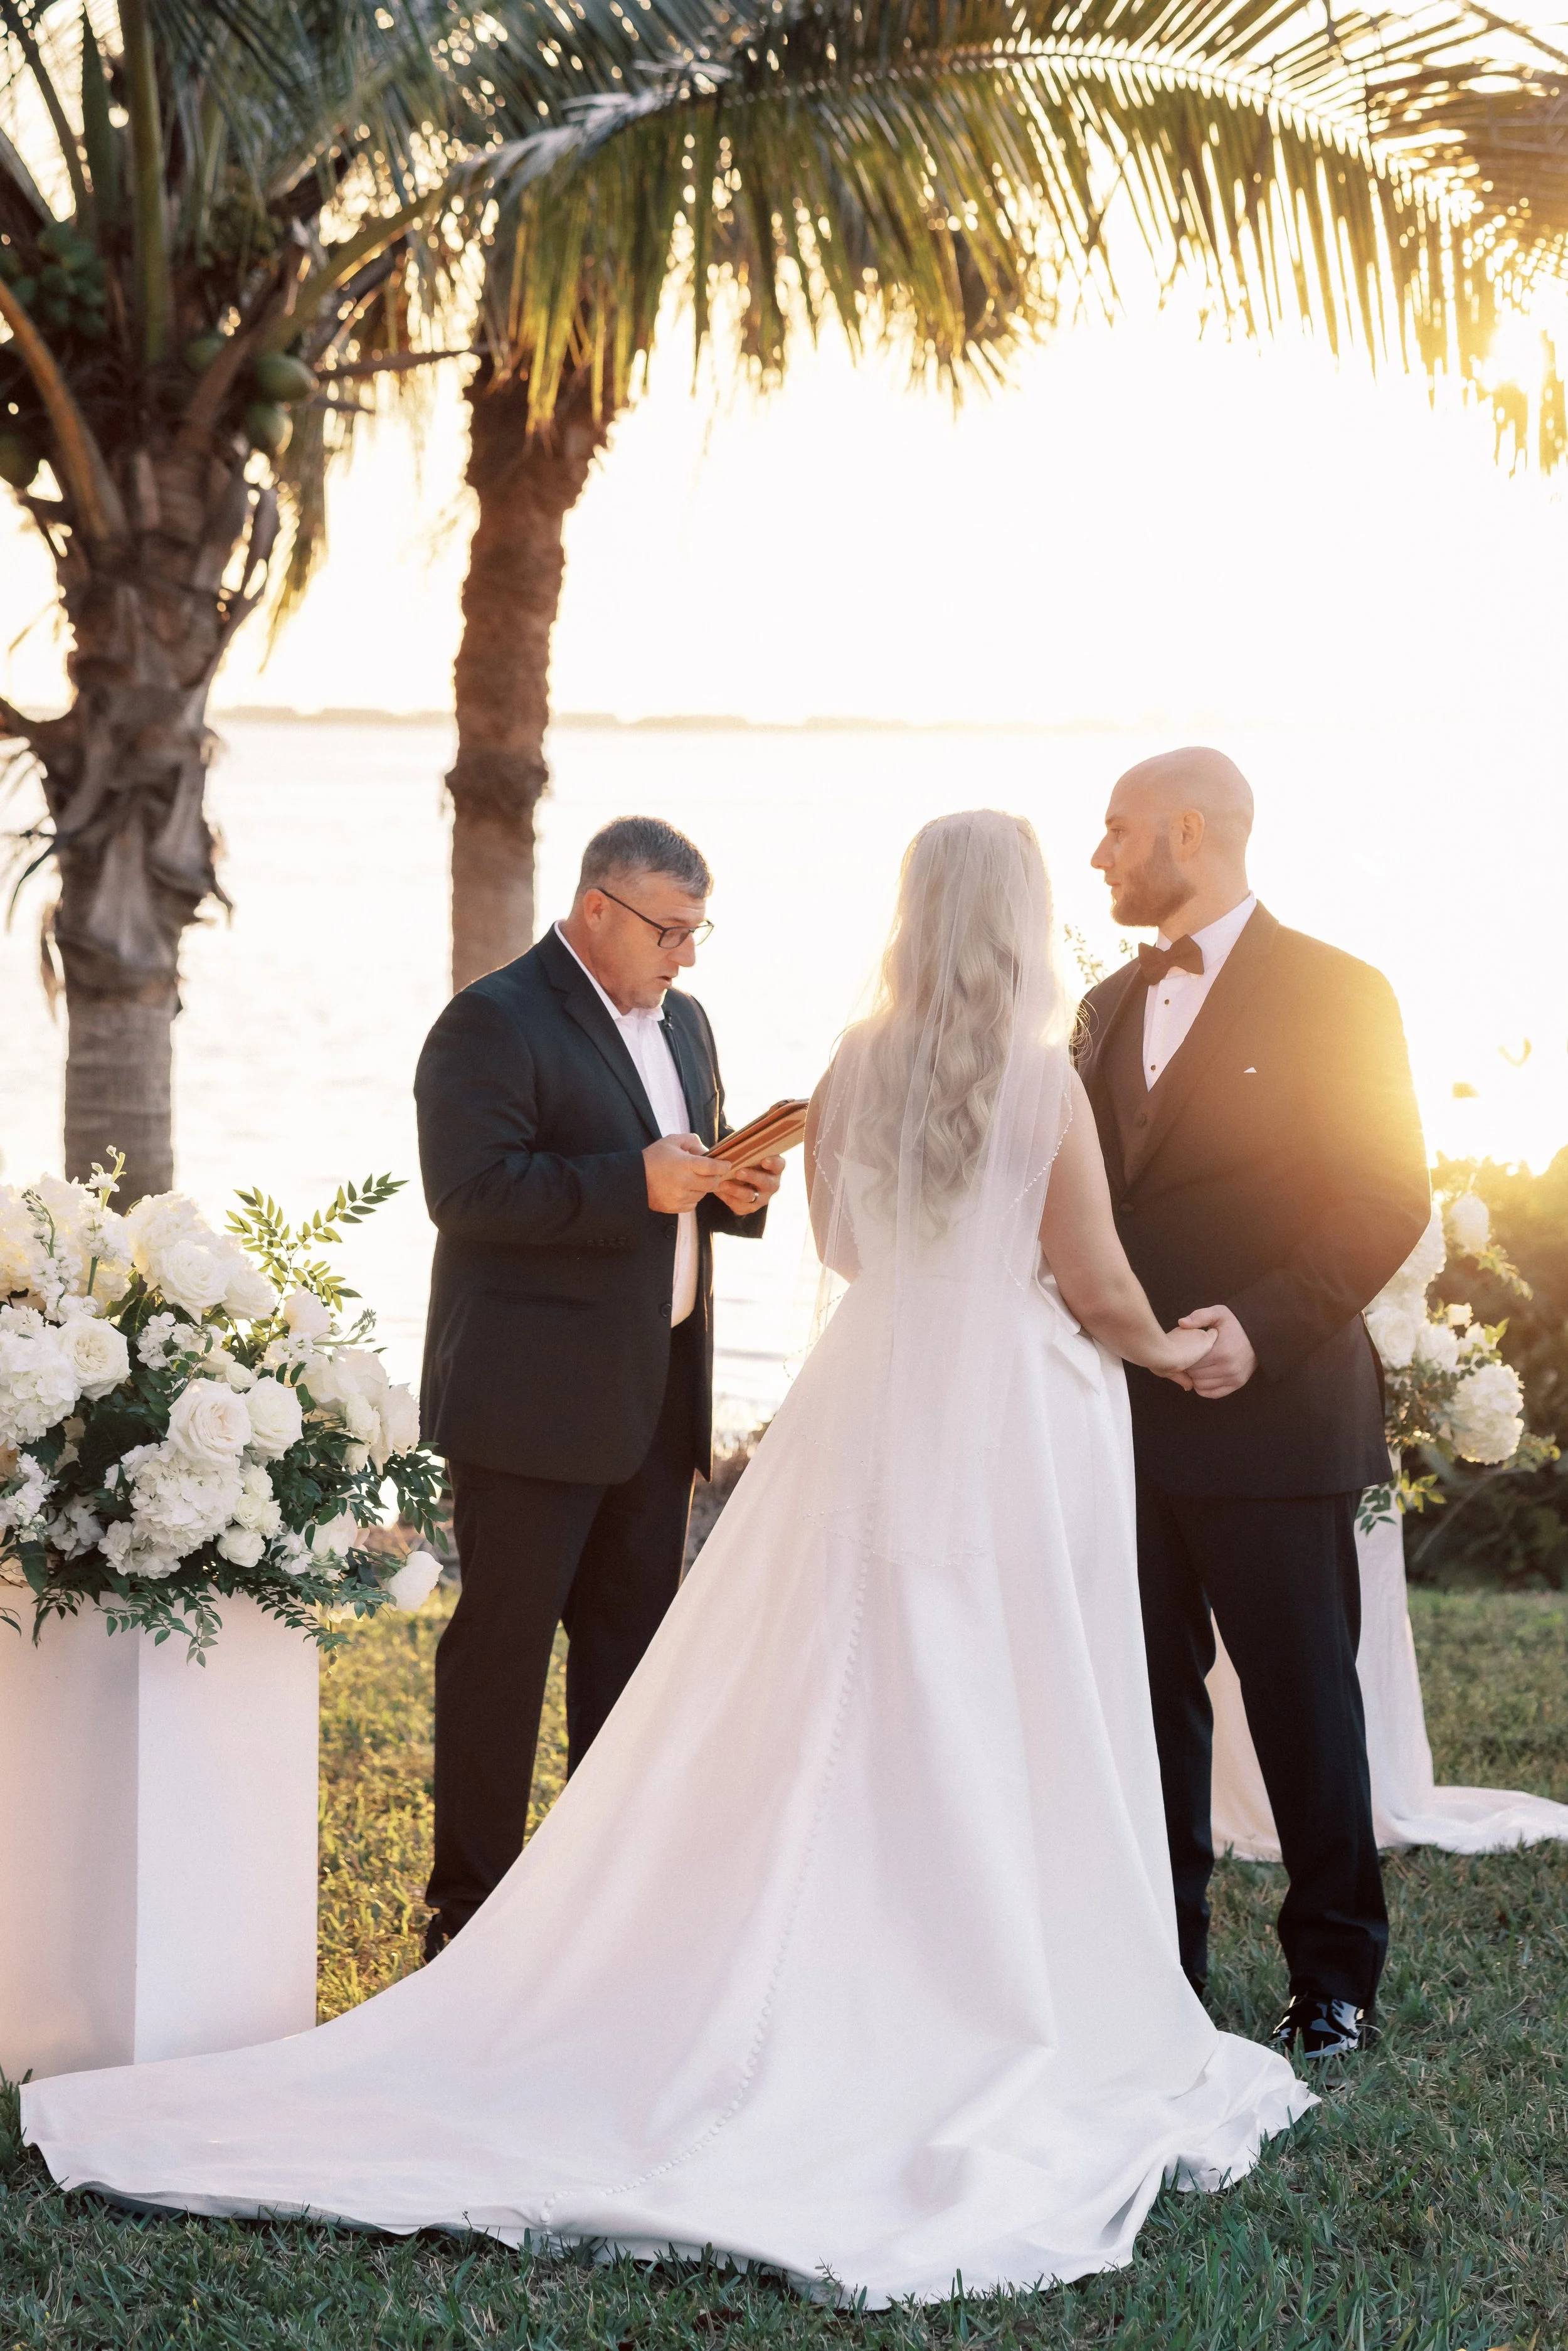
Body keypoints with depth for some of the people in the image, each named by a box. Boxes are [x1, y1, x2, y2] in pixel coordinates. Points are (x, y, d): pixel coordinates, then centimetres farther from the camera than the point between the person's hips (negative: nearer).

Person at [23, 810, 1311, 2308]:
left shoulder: (853, 1069, 2)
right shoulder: (1043, 1081, -11)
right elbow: (1100, 1291, -7)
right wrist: (1173, 1349, 13)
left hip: (871, 1401, 4)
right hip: (1015, 1416, -4)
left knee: (839, 1728, 10)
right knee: (1008, 1741, 2)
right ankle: (1042, 2034, 9)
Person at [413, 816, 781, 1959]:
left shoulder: (682, 1021, 16)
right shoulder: (495, 1023, -11)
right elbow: (467, 1190, -21)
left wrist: (737, 1188, 1)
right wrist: (637, 1182, -25)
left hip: (656, 1395, 8)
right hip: (535, 1401, -8)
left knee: (633, 1640, 13)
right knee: (504, 1647, -1)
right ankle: (471, 1904, 8)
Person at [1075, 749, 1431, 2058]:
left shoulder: (1332, 994, -5)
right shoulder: (1111, 1007, 15)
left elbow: (1390, 1200, -10)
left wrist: (1263, 1325, -20)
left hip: (1271, 1416, -6)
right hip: (1128, 1412, 6)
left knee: (1303, 1701, 3)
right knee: (1148, 1699, 10)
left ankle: (1336, 1971, 16)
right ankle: (1159, 1962, 20)